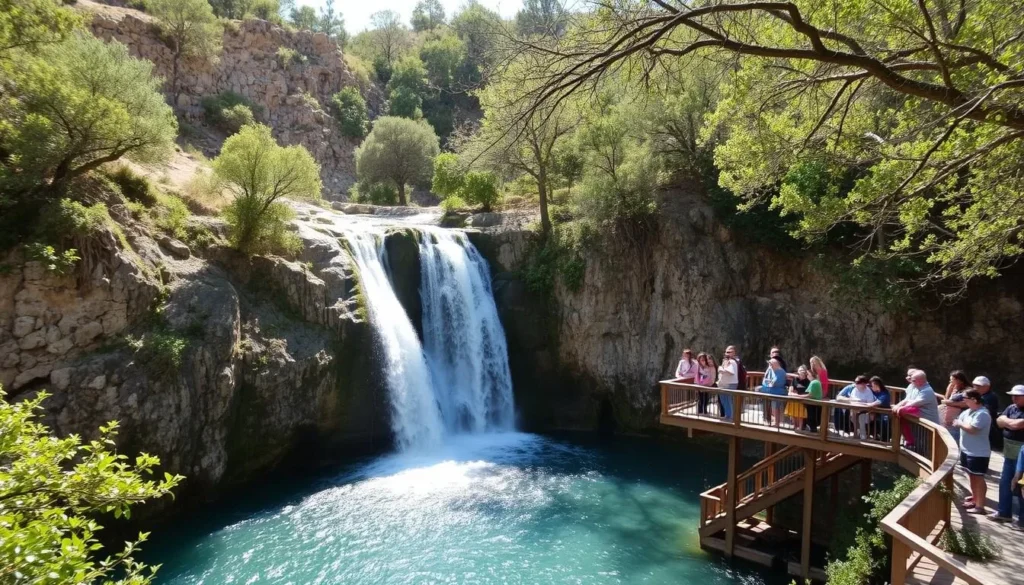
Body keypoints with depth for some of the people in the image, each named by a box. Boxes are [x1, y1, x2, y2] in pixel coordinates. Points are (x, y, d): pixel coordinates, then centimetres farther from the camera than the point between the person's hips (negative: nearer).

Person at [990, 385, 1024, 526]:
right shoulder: (1011, 408, 10)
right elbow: (999, 422, 5)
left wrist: (1006, 421, -3)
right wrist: (1012, 422, -12)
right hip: (1009, 453, 7)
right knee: (1005, 483, 14)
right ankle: (1004, 512, 26)